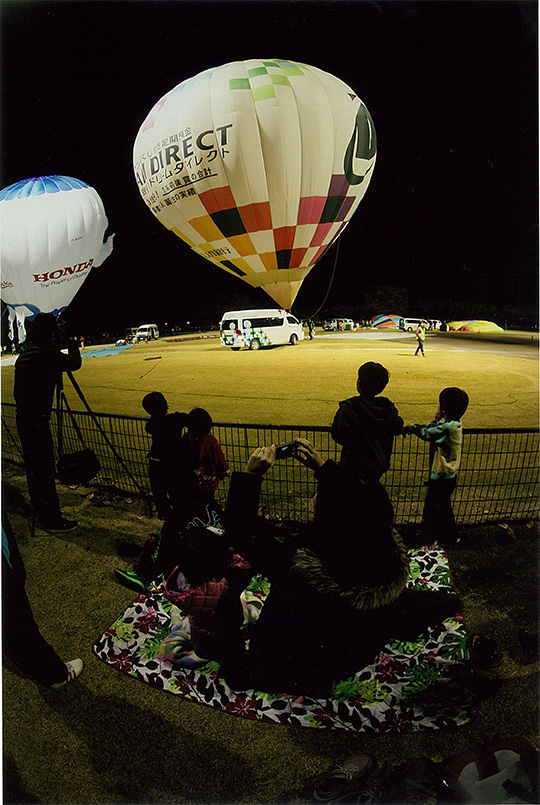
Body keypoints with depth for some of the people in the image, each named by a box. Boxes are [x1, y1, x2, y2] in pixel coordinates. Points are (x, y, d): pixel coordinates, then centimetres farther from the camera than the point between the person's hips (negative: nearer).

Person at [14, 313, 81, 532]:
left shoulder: (25, 353, 10)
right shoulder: (46, 354, -17)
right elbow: (74, 363, -8)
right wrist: (72, 342, 5)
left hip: (23, 417, 9)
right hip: (37, 420, -9)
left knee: (34, 469, 18)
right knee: (44, 471, -1)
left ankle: (41, 514, 31)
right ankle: (53, 520, 8)